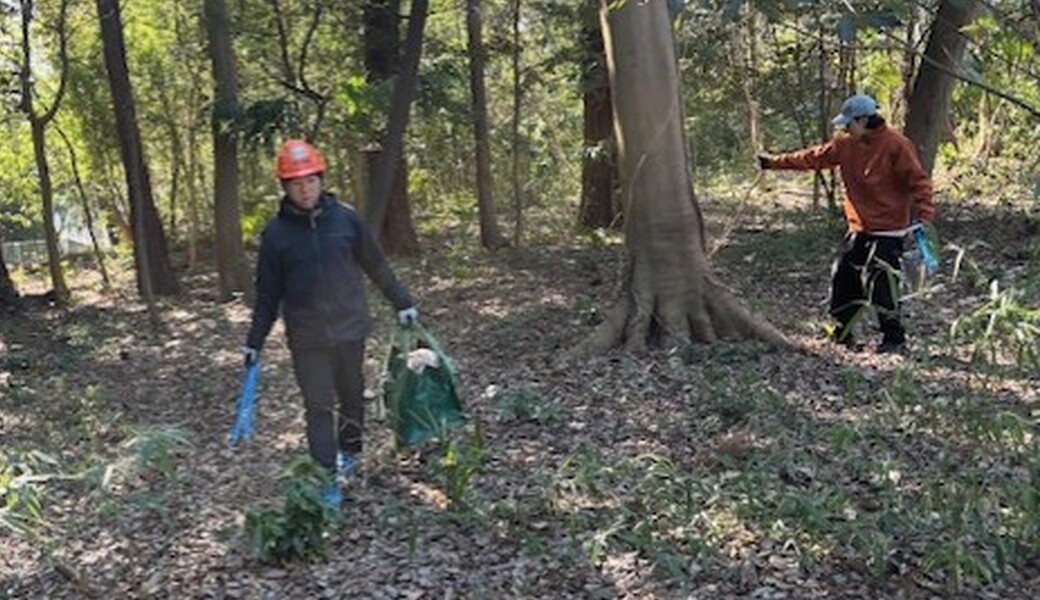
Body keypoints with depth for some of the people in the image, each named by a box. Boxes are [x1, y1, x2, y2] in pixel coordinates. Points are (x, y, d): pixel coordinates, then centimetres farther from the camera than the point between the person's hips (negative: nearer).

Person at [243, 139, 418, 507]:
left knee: (352, 396, 17)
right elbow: (268, 293, 2)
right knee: (318, 407, -1)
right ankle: (328, 479, 5)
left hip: (349, 328, 2)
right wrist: (255, 340, 3)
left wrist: (402, 302, 10)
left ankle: (350, 452, 39)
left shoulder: (346, 219, -3)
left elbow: (376, 266, 7)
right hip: (307, 338, -2)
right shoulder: (276, 233, -4)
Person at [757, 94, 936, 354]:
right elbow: (813, 157, 11)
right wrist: (775, 162, 10)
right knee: (844, 277, 11)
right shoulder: (846, 145, 6)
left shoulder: (896, 145, -14)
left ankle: (894, 338, 1)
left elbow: (918, 180, -14)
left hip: (888, 230, -8)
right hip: (859, 228, 8)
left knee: (880, 283, -11)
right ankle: (842, 332, 23)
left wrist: (923, 213, -23)